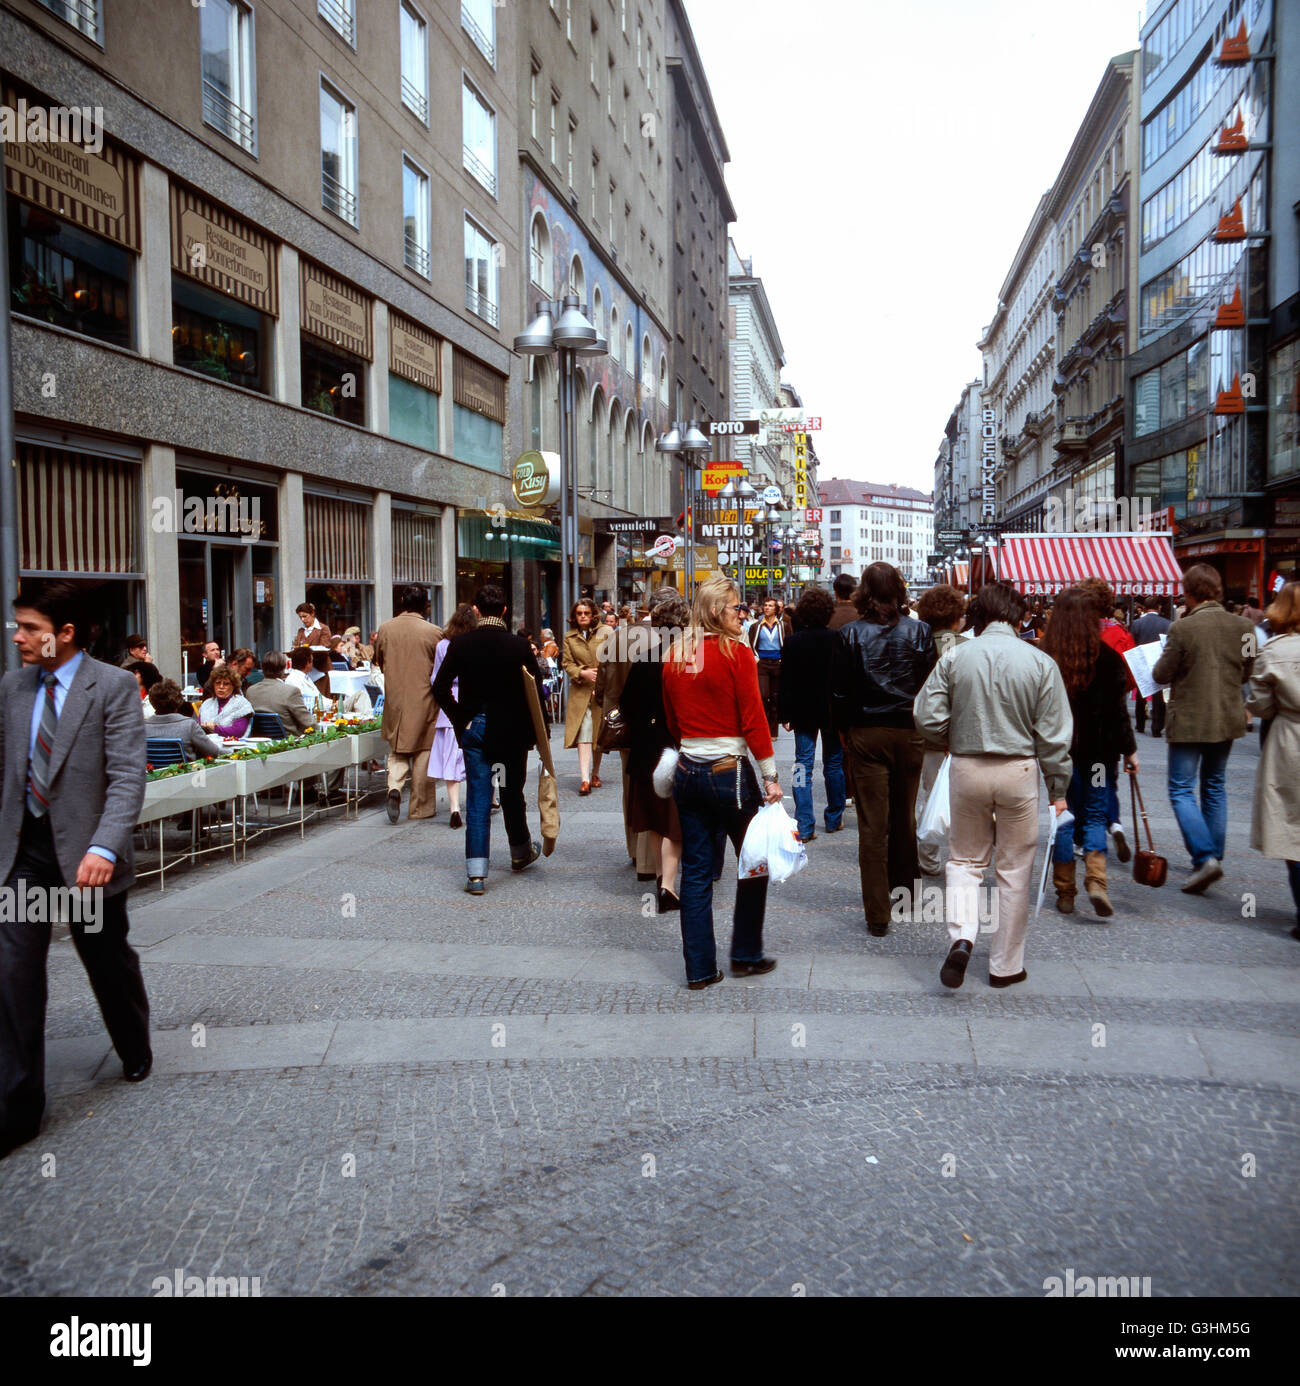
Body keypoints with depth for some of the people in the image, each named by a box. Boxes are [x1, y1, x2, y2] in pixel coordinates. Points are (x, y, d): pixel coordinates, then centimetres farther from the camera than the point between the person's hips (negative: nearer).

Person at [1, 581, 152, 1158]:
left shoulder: (114, 686, -10)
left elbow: (127, 777, -16)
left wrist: (103, 849, -27)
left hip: (85, 855, -4)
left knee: (109, 962, 12)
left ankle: (136, 1055, 40)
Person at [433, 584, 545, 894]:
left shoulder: (461, 644, -5)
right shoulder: (519, 646, -9)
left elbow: (440, 688, -8)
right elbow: (536, 691, -10)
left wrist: (460, 718, 3)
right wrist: (532, 730, 0)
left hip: (474, 729, 1)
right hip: (511, 730, -1)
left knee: (477, 801, 3)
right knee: (512, 793, 17)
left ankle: (476, 873, -1)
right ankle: (521, 852, 37)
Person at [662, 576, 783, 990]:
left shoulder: (675, 656, 5)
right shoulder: (737, 653, -11)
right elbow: (753, 720, -12)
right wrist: (769, 775, -7)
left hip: (687, 771, 5)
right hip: (729, 771, -5)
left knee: (696, 871, 9)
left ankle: (699, 970, 14)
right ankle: (746, 956, 22)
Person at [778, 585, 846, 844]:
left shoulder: (793, 642, -5)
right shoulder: (836, 640, -7)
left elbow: (786, 682, -4)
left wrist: (784, 714, 2)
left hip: (803, 713, 0)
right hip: (832, 711, 0)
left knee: (803, 765, 2)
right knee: (833, 764, 13)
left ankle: (804, 826, -5)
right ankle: (834, 819, 22)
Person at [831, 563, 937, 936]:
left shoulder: (850, 635, -7)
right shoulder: (920, 632, -3)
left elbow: (839, 693, -6)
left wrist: (844, 731, 8)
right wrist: (921, 726, 11)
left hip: (865, 736, -2)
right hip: (909, 734, 2)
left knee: (871, 824, 1)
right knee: (904, 816, 19)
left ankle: (878, 914, 2)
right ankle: (903, 886, 37)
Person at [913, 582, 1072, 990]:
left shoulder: (954, 658, -4)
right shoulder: (1040, 662, -5)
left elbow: (927, 717, -5)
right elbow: (1054, 735, -4)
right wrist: (1058, 789, 5)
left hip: (967, 769, 1)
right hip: (1019, 772, 0)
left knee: (965, 859, 16)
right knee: (1015, 868, 10)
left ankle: (961, 936, -6)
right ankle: (1006, 964, 19)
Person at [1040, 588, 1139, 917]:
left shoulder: (1043, 657, -6)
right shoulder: (1106, 657, -6)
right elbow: (1118, 710, -4)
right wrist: (1128, 749, 4)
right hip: (1097, 749, 0)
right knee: (1095, 815, 10)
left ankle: (1065, 892, 12)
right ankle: (1096, 880, -9)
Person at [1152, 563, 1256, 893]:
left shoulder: (1182, 629, -17)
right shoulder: (1243, 626, -2)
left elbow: (1161, 675, -11)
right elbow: (1246, 674, 8)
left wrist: (1168, 660, 10)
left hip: (1189, 720, -5)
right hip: (1228, 719, 5)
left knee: (1181, 790, 2)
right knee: (1215, 787, 19)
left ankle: (1205, 856, -12)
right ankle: (1213, 853, 24)